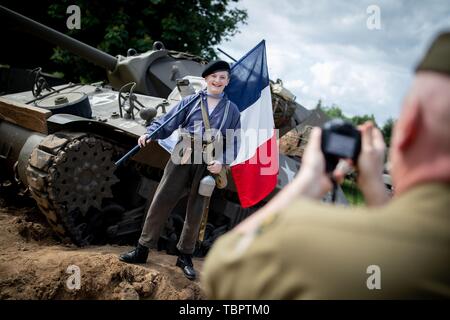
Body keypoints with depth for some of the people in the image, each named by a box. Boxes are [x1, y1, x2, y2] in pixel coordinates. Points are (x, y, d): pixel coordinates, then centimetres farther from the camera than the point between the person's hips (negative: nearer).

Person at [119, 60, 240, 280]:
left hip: (208, 165, 0)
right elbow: (168, 122, 2)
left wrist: (222, 161, -9)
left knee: (195, 212, 6)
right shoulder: (190, 101, 6)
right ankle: (142, 250, 10)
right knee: (161, 202, -1)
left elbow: (235, 144, 7)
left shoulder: (231, 110, 8)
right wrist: (149, 134, -16)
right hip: (182, 158, 0)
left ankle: (185, 256, 22)